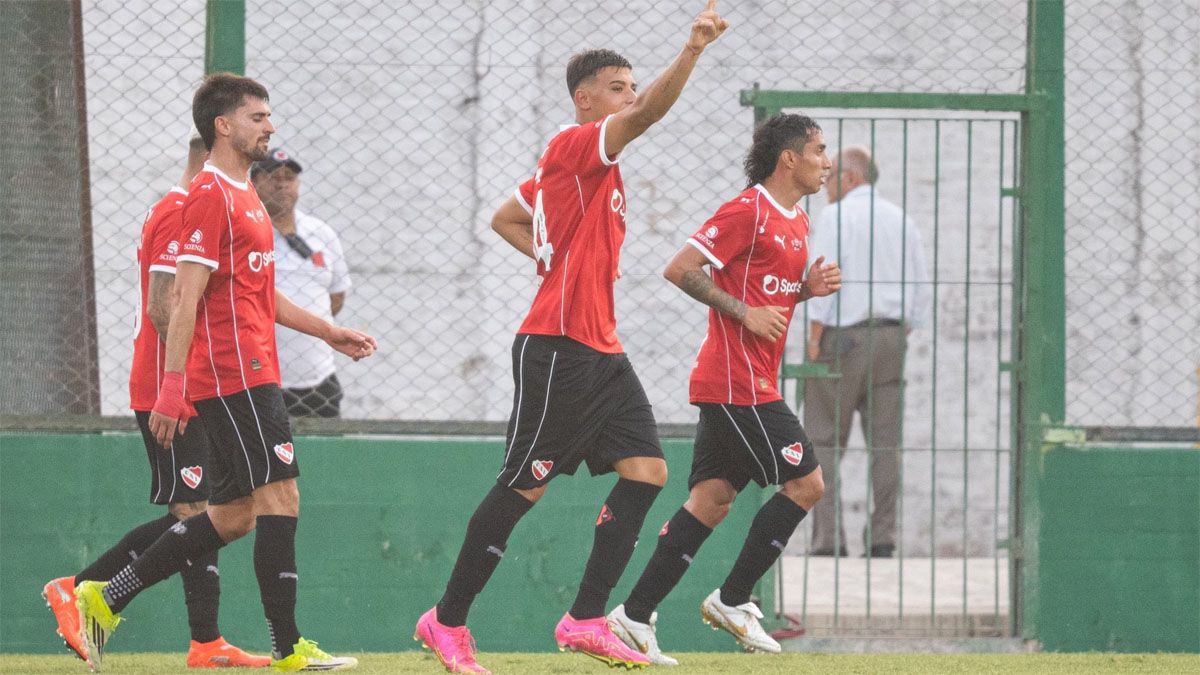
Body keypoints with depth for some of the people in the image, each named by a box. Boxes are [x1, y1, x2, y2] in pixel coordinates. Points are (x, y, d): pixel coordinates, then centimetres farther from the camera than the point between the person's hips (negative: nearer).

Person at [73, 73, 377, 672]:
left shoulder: (243, 195, 21)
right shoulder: (211, 195, -11)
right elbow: (185, 296, -17)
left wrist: (326, 331, 26)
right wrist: (171, 390, -23)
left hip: (251, 372, 10)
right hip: (236, 375, -10)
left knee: (233, 516, 10)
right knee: (280, 498, -9)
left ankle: (104, 600, 13)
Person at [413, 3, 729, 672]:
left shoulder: (592, 164, 19)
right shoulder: (573, 147, -9)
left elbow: (505, 217, 30)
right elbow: (645, 115, -29)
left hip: (602, 352, 10)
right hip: (559, 348, -10)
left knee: (646, 472, -1)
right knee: (523, 487, -5)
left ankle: (586, 619, 1)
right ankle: (448, 620, 6)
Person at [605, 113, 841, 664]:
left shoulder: (797, 222, 17)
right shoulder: (748, 211, -12)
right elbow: (680, 269, -16)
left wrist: (807, 288, 8)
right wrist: (745, 313, -18)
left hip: (750, 383, 10)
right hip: (737, 381, -10)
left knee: (712, 498, 5)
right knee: (805, 482, -6)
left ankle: (635, 615, 3)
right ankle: (731, 601, 0)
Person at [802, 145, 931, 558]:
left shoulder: (834, 217, -4)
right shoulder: (901, 221, 15)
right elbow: (919, 288, 14)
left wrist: (814, 339, -9)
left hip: (844, 337, -6)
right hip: (891, 336, 6)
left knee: (825, 442, -4)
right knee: (885, 442, 4)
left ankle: (828, 540, -12)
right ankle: (882, 539, 0)